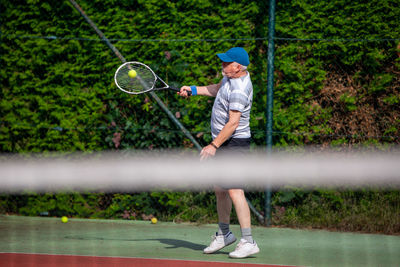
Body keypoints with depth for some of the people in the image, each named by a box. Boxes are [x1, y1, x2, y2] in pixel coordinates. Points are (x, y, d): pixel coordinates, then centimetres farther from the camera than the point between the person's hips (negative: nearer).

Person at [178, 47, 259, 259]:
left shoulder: (239, 91, -24)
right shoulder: (231, 77, 7)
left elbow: (233, 123, -27)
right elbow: (217, 89, 29)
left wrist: (213, 146, -27)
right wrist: (193, 90, 22)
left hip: (234, 143, -10)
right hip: (224, 143, 10)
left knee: (234, 191, -16)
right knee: (220, 190, 17)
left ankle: (248, 242, -18)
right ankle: (223, 234, 31)